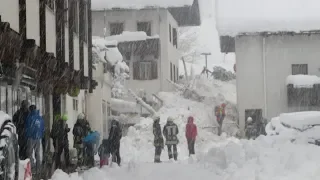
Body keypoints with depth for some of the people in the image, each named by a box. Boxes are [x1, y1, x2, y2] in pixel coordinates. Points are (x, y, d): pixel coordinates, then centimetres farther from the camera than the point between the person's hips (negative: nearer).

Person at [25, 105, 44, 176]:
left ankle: (32, 167, -13)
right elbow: (43, 129, 13)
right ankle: (38, 170, 10)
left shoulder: (30, 117, -9)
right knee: (37, 154, 10)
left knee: (29, 153, -1)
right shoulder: (40, 118, 9)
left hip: (31, 138, -6)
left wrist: (27, 136, 3)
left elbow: (28, 128, -9)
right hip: (38, 138, 6)